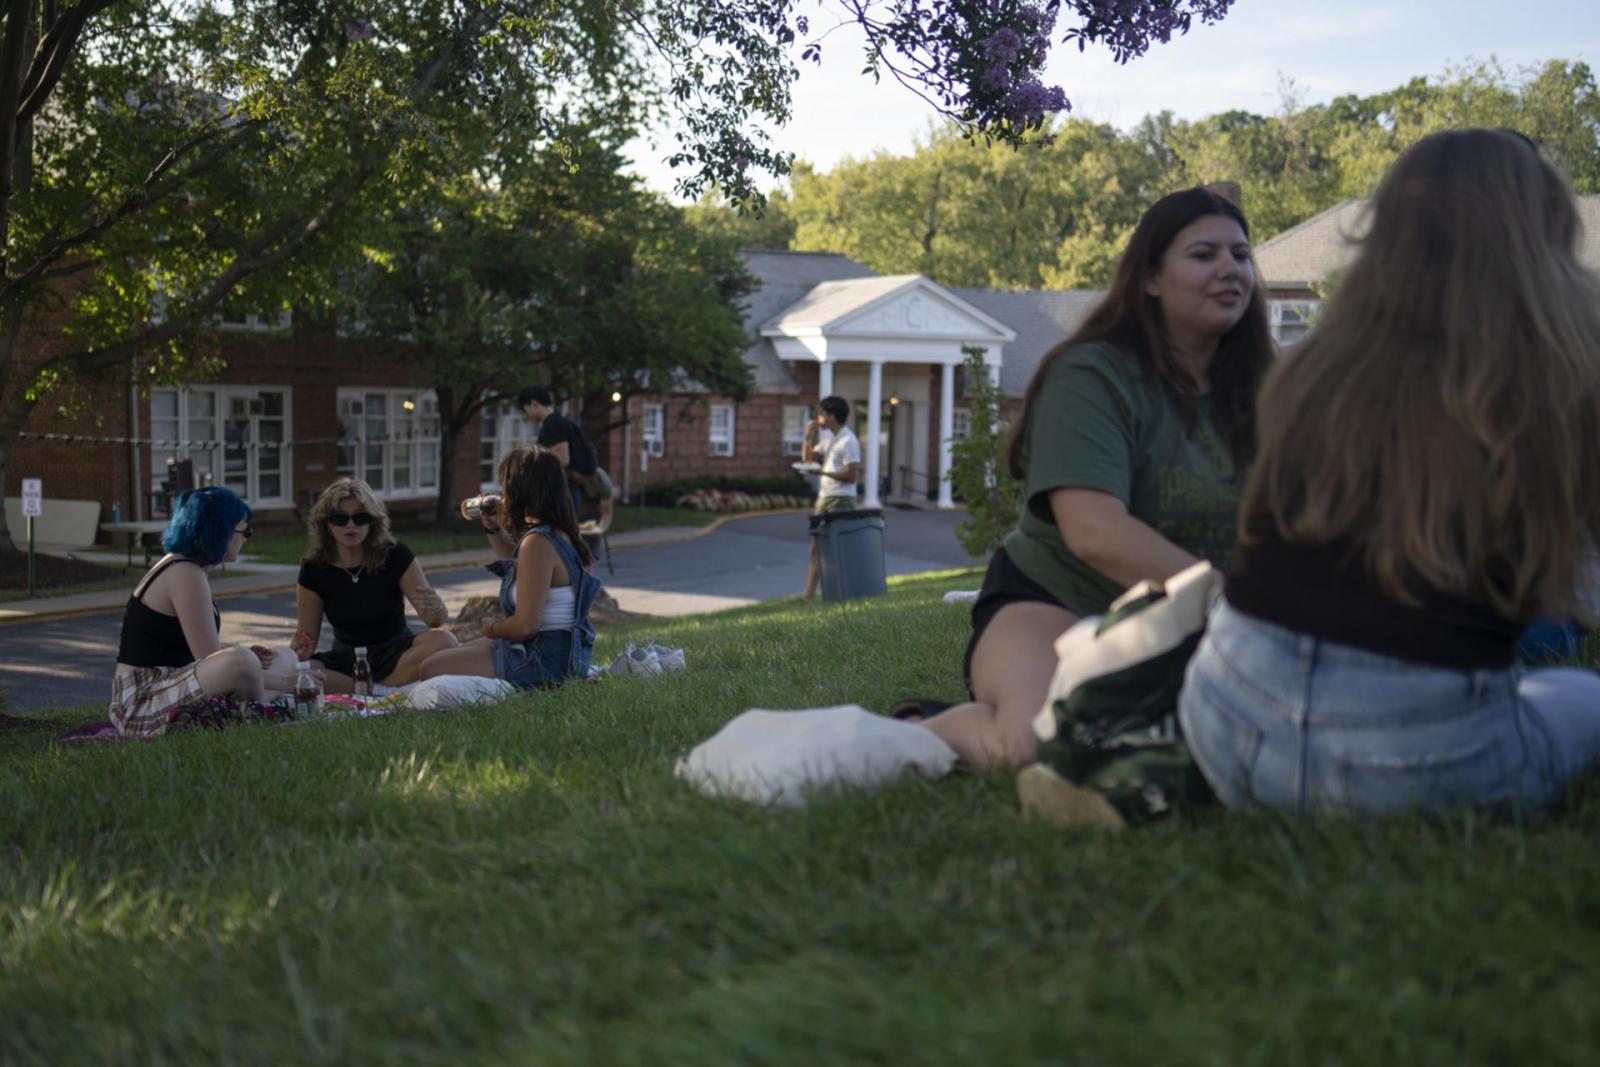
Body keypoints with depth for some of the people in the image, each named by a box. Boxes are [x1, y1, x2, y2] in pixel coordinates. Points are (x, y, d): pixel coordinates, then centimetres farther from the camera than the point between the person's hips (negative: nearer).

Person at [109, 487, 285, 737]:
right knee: (240, 663, -35)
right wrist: (283, 684, -14)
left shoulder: (181, 568, 13)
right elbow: (213, 662, -20)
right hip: (141, 705, -10)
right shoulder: (185, 575, -18)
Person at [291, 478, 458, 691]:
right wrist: (296, 653, -25)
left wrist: (435, 609, -35)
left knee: (444, 641, -32)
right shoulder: (315, 570, -6)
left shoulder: (396, 556, -10)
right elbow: (306, 634, -1)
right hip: (345, 659, 0)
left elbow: (440, 621, -11)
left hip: (396, 653, 0)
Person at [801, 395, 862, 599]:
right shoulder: (828, 438, 14)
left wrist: (824, 472, -21)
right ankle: (809, 593, 11)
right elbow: (808, 458, 19)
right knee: (816, 546, 8)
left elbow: (851, 475, -19)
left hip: (841, 500, -9)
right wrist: (809, 435, 7)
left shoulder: (848, 441, -13)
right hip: (824, 496, 9)